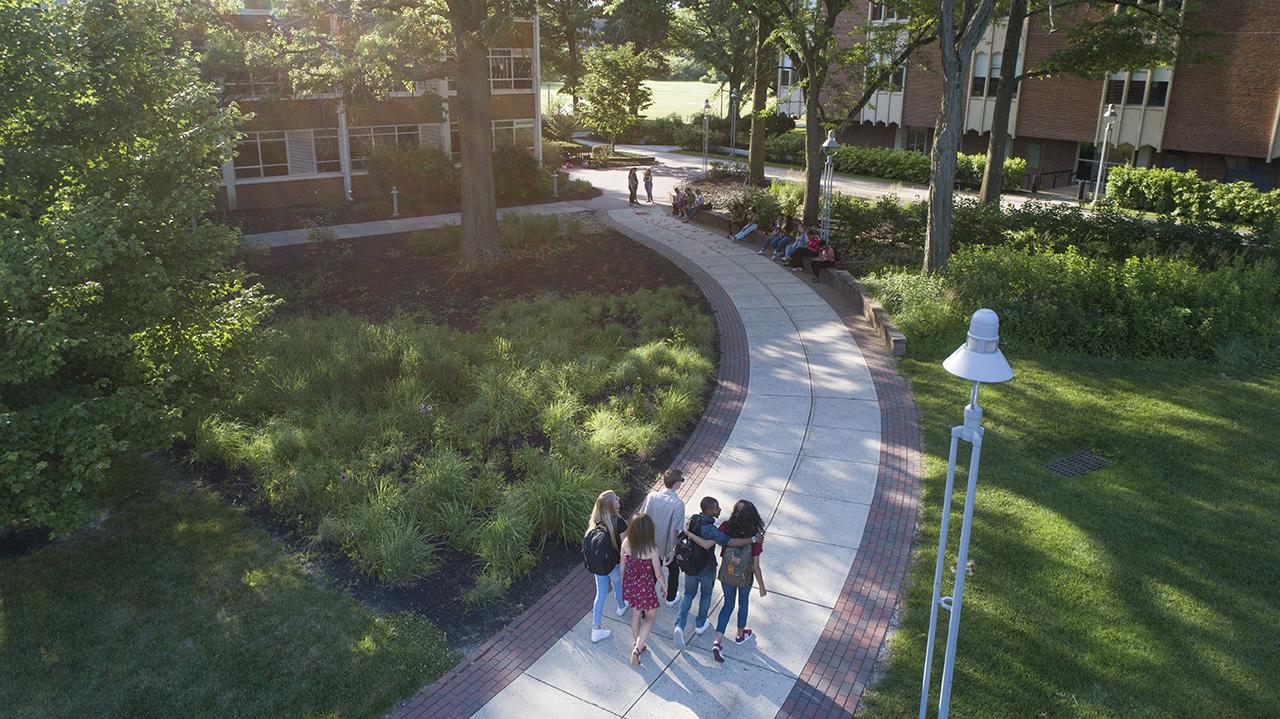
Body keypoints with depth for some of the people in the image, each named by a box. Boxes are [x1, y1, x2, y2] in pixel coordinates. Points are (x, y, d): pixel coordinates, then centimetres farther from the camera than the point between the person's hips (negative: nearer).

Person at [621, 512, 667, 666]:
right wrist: (664, 586, 4)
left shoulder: (626, 543, -16)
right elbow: (658, 573, -15)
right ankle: (637, 649, 9)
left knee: (635, 613, 26)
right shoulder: (652, 548, -27)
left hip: (629, 585, 4)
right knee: (650, 617, 19)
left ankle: (638, 644, 44)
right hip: (645, 587, -4)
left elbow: (623, 565, -1)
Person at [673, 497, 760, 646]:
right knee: (705, 596, 21)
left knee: (689, 595, 21)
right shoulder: (709, 529, -33)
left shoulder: (692, 519, -12)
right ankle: (700, 625, 40)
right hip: (707, 569, -5)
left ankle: (680, 626, 6)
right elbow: (730, 542, -38)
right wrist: (753, 539, -33)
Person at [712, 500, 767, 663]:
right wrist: (762, 587, -7)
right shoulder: (755, 538, -28)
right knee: (743, 603, 27)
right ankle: (740, 635, 51)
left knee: (728, 604, 24)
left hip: (726, 576, 1)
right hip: (744, 579, -1)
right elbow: (756, 567, -21)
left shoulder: (726, 529, -27)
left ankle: (718, 642, 14)